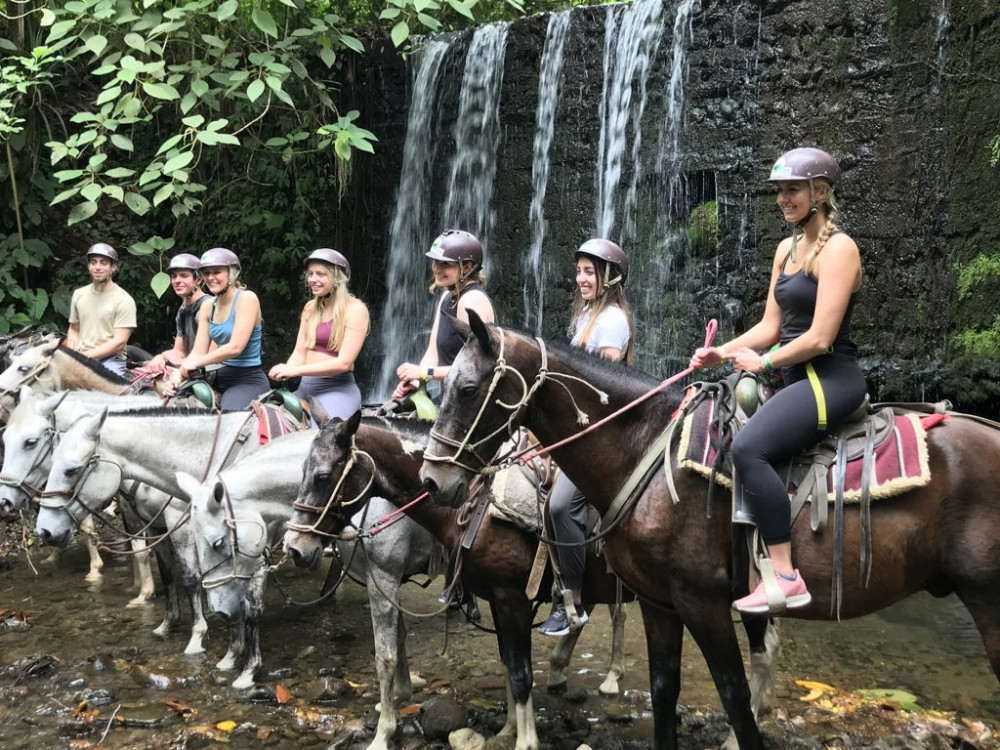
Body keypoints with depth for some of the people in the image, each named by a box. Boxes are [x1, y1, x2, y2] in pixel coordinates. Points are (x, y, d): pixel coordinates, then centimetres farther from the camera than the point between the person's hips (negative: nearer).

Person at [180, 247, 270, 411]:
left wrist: (197, 362, -14)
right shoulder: (207, 307, 10)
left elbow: (235, 347, -19)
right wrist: (177, 378, -11)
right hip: (221, 378, 7)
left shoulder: (247, 298, -11)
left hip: (249, 380, -7)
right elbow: (198, 352, 6)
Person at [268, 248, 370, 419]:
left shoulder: (355, 309, -9)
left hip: (337, 389, -7)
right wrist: (286, 371, -14)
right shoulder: (310, 308, 12)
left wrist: (295, 370, -21)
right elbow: (300, 353, 10)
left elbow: (344, 362, -17)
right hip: (305, 387, 7)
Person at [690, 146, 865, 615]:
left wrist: (765, 362, -7)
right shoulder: (787, 249, 15)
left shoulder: (837, 249, -12)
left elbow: (819, 338, -19)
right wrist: (721, 353, 2)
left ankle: (785, 578, -23)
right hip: (796, 379, 10)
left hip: (831, 378, -10)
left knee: (748, 446, -29)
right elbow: (771, 326, 15)